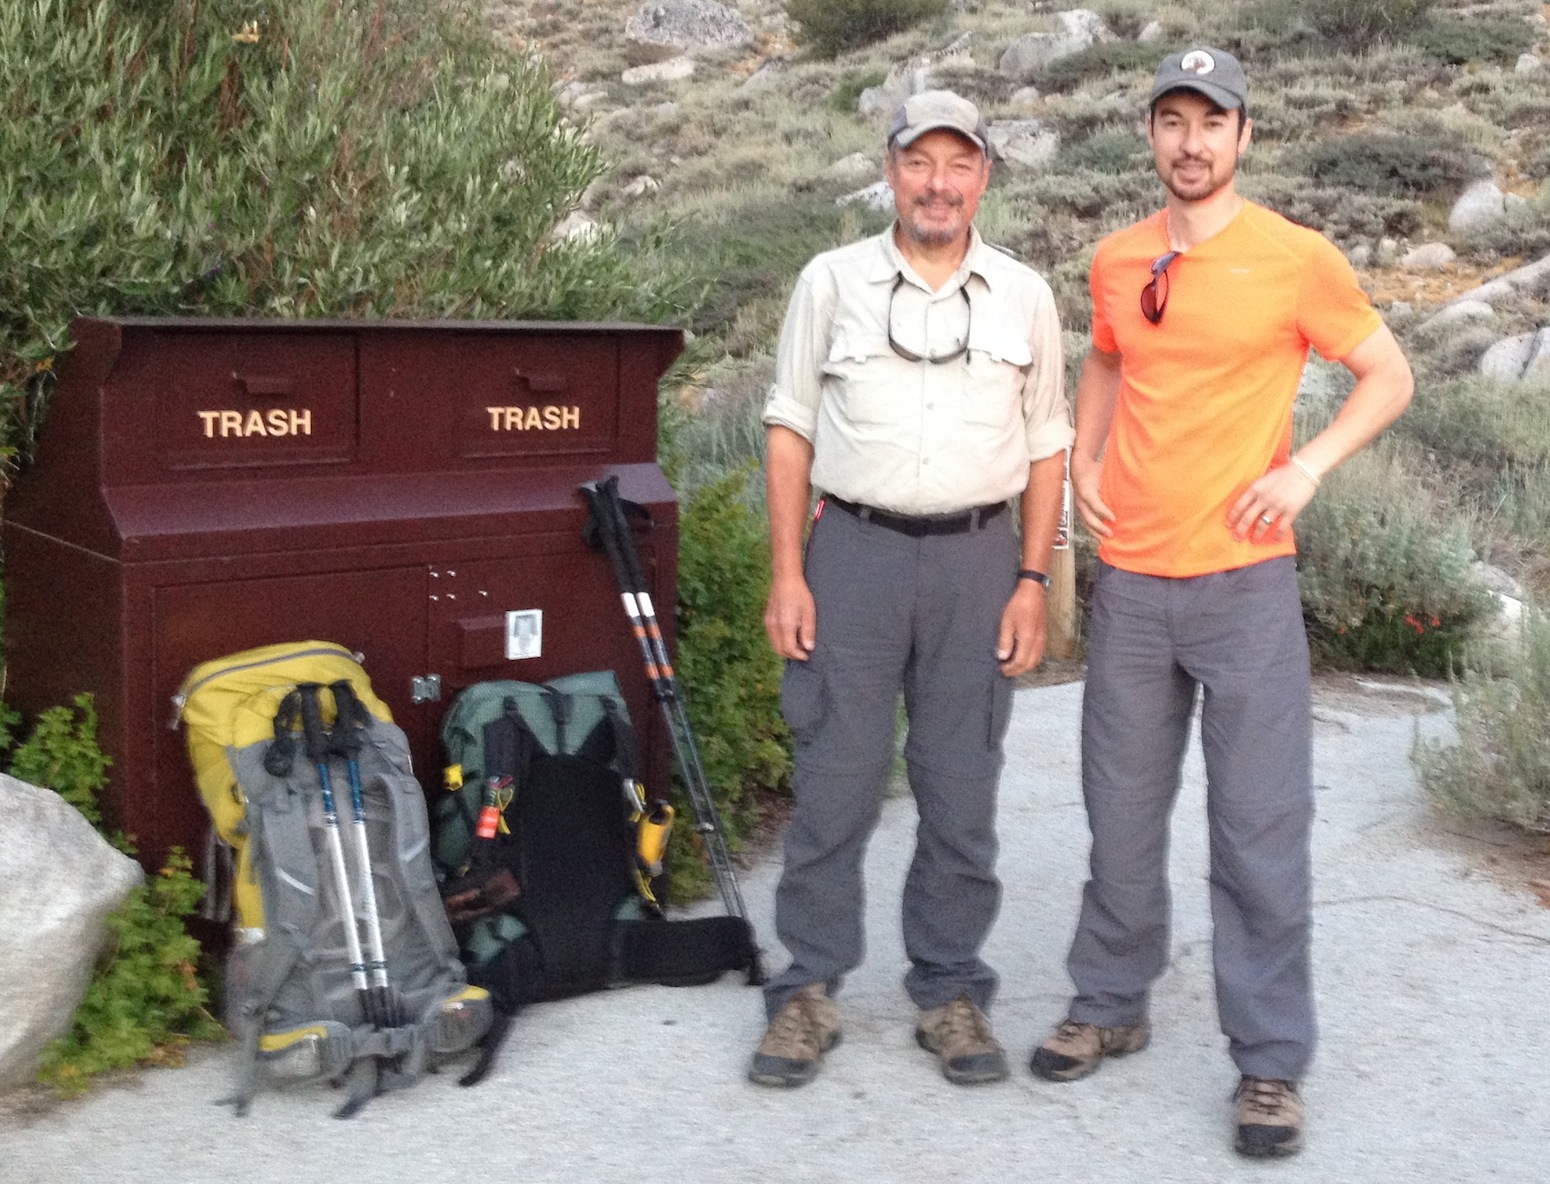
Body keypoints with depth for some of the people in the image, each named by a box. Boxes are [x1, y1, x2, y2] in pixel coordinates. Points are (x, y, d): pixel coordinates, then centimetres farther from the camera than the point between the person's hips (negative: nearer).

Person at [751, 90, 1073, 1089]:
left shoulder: (1024, 297, 7)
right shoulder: (833, 281, 3)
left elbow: (1046, 448, 9)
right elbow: (791, 431, 4)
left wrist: (1033, 581, 1)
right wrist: (786, 574, -3)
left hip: (976, 558, 1)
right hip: (855, 551, -1)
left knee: (963, 789, 6)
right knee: (834, 780, 1)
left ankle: (952, 989, 19)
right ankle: (810, 989, 13)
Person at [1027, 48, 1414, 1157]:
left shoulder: (1297, 259, -5)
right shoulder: (1115, 261, 8)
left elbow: (1389, 377, 3)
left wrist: (1308, 466, -10)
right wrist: (1085, 457, 10)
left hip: (1246, 579, -4)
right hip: (1131, 579, 4)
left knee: (1260, 828, -1)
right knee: (1123, 814, 13)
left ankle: (1270, 1062, 10)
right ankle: (1110, 1007, 29)